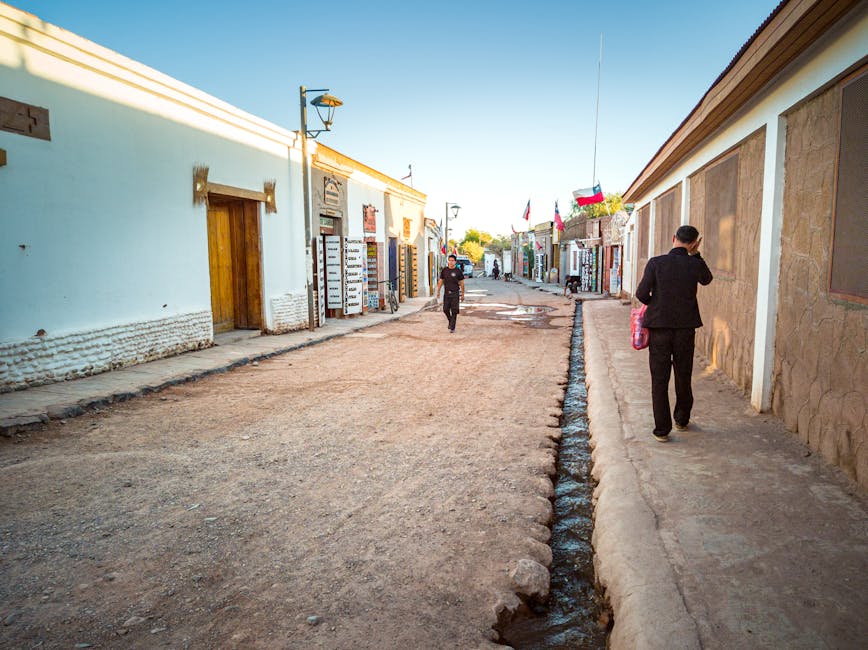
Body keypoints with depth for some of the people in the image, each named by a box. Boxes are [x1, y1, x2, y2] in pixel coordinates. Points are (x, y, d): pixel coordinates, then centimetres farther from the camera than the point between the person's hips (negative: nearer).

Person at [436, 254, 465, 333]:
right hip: (446, 293, 2)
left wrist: (462, 294, 3)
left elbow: (461, 283, 2)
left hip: (455, 294, -2)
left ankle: (452, 327, 4)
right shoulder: (444, 270, 3)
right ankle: (450, 321, 33)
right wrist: (438, 291, 8)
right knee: (445, 309, 5)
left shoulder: (458, 271, -3)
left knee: (454, 311, -3)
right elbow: (440, 281, 11)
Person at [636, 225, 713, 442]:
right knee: (683, 377, 19)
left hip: (659, 328, -2)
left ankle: (662, 429, 6)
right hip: (685, 328, 2)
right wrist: (695, 255, 14)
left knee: (659, 380, 4)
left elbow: (641, 293, -12)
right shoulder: (694, 265, -4)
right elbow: (707, 279, 19)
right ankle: (682, 419, 35)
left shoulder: (656, 263, -9)